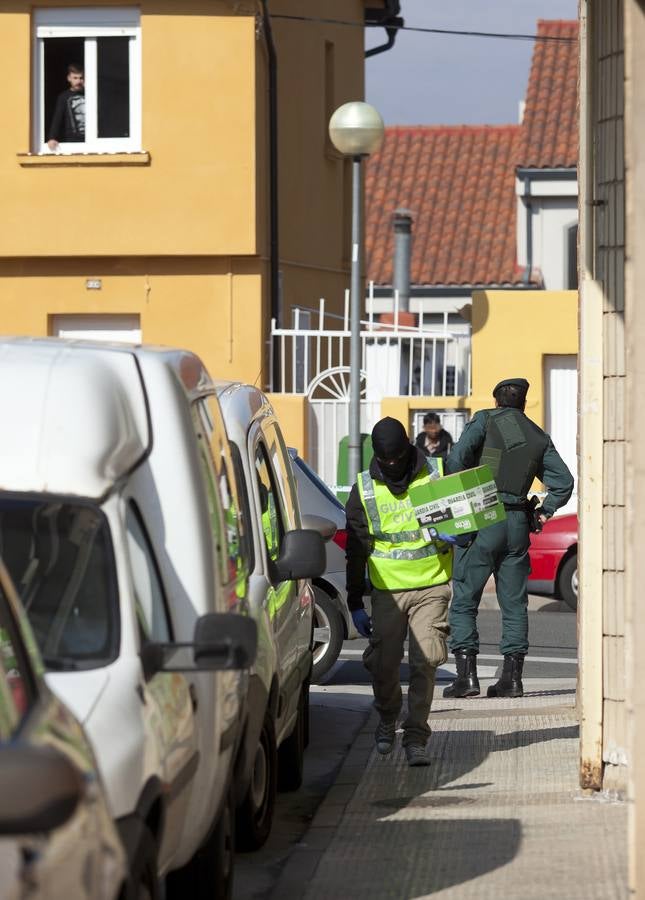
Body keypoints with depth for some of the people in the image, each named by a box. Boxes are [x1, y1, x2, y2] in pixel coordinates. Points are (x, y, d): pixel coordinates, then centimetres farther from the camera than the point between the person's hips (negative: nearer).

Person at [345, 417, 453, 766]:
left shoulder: (436, 474, 0)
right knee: (383, 663, 2)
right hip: (388, 589, 1)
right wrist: (355, 604, 6)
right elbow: (356, 550, 8)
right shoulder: (364, 489, 4)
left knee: (425, 664, -9)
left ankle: (416, 738, -4)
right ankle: (388, 718, 31)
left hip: (432, 585, -1)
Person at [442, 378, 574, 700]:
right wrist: (543, 512, 16)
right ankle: (512, 677, 7)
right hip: (517, 523, 4)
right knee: (514, 603, 11)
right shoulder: (539, 437, 14)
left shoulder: (485, 421, 1)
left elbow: (457, 459, -11)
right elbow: (564, 481, 11)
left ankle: (466, 675, -8)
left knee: (464, 601, 0)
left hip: (481, 520, -4)